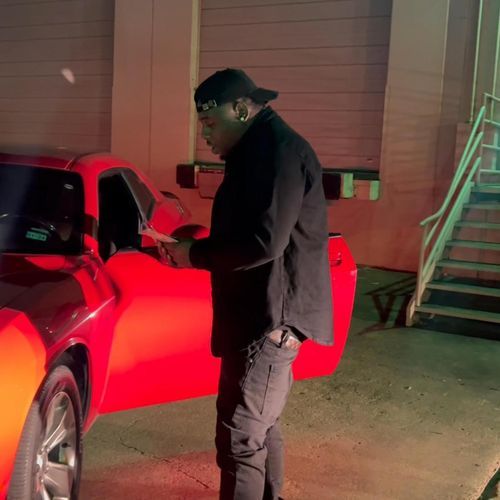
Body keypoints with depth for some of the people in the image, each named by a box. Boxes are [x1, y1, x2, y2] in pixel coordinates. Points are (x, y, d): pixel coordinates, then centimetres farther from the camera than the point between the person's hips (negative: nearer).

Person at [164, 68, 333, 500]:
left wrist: (196, 255, -13)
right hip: (262, 315, 11)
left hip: (272, 318, -11)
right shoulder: (260, 150, 17)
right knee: (262, 427, 21)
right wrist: (196, 248, 6)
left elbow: (264, 242, -26)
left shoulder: (279, 149, -17)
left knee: (239, 438, -6)